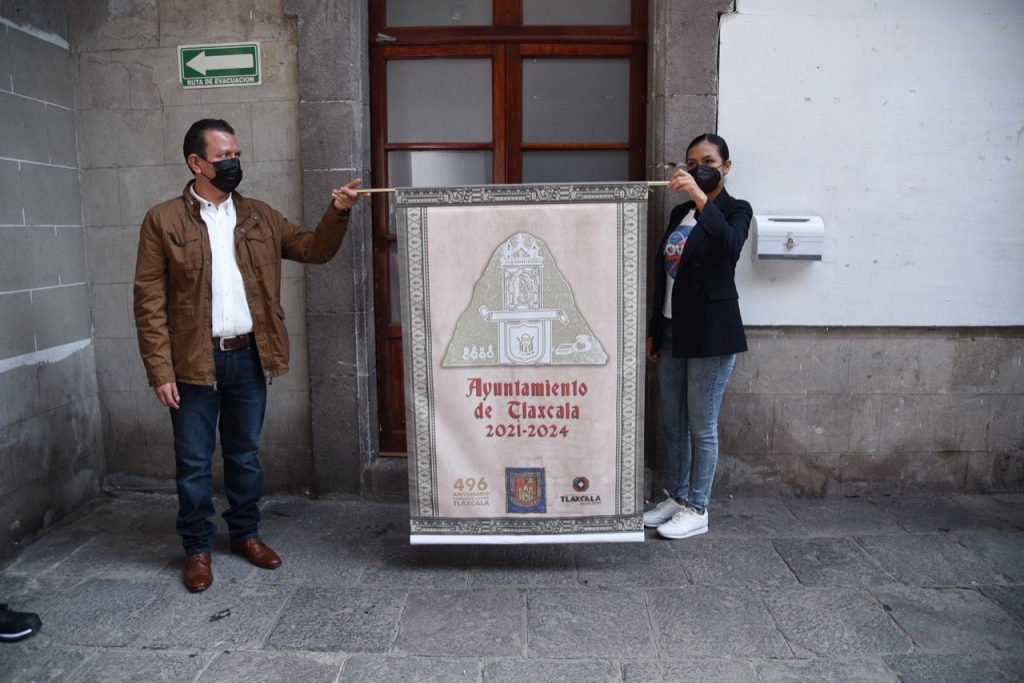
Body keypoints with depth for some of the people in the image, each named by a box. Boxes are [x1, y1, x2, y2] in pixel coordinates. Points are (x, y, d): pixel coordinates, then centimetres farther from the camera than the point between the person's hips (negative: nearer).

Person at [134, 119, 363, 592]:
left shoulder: (260, 217, 8)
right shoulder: (162, 220, -4)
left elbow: (313, 250, 8)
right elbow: (150, 302, -6)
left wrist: (338, 212, -10)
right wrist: (160, 371, -12)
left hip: (249, 357, 3)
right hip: (194, 362, -3)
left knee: (245, 454, 16)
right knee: (194, 461, 9)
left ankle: (245, 533, 33)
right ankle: (197, 548, 26)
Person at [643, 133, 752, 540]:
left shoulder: (736, 210, -3)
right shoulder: (680, 213, 15)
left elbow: (731, 243, -28)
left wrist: (699, 196, -33)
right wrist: (654, 331, 15)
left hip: (711, 333, -7)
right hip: (673, 331, 7)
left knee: (702, 425, 0)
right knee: (673, 422, 12)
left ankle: (696, 510, 13)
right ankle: (676, 497, 26)